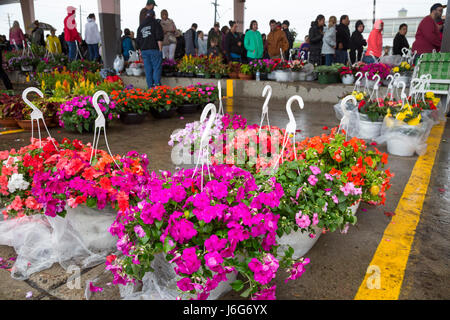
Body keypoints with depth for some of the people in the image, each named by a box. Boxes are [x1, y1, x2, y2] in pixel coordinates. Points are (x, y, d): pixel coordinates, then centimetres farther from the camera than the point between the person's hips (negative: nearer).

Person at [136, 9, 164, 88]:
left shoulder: (141, 26, 19)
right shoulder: (155, 23, 3)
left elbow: (138, 41, 19)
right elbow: (159, 38, -8)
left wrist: (140, 52, 23)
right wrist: (160, 49, -5)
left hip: (144, 50, 5)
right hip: (154, 49, -5)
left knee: (148, 70, 7)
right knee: (157, 68, -5)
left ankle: (150, 87, 6)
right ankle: (157, 85, -17)